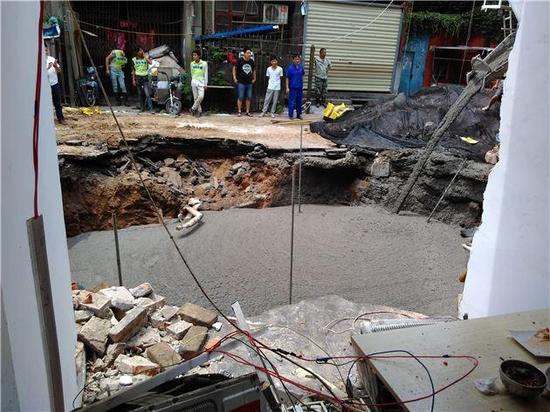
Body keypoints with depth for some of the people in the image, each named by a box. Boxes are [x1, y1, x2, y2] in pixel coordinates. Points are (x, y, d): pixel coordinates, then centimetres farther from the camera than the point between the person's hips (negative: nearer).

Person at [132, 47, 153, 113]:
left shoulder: (146, 58, 6)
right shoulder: (134, 60, 9)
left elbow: (150, 62, -18)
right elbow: (133, 71, 11)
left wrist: (144, 56, -9)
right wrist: (133, 80, 3)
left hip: (145, 77, -2)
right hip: (138, 77, 2)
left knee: (147, 94, -13)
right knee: (140, 94, 6)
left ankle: (150, 108, -15)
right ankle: (142, 107, 17)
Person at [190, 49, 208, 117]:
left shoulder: (204, 63, -3)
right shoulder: (192, 64, 7)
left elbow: (206, 74, -1)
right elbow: (192, 73, 16)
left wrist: (205, 84, -3)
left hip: (201, 82, -3)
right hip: (194, 82, 3)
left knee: (201, 96, -17)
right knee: (195, 97, 2)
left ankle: (193, 108, -4)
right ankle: (199, 110, 10)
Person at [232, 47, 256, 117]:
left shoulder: (251, 61, 7)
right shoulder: (240, 60, -6)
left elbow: (254, 70, 22)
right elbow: (234, 68, 0)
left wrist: (254, 78, 18)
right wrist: (234, 78, -5)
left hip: (249, 83, 5)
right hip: (241, 82, -5)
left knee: (249, 97, 7)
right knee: (240, 97, -3)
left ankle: (248, 112, 15)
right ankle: (239, 111, 5)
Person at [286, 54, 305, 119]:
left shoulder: (301, 67, 4)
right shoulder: (290, 68, -10)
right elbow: (287, 78, -7)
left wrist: (301, 85, 16)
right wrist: (287, 88, -11)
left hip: (300, 87, 5)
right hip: (293, 88, -5)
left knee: (299, 102, 13)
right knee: (292, 102, -2)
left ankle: (299, 114, 24)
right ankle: (290, 115, 8)